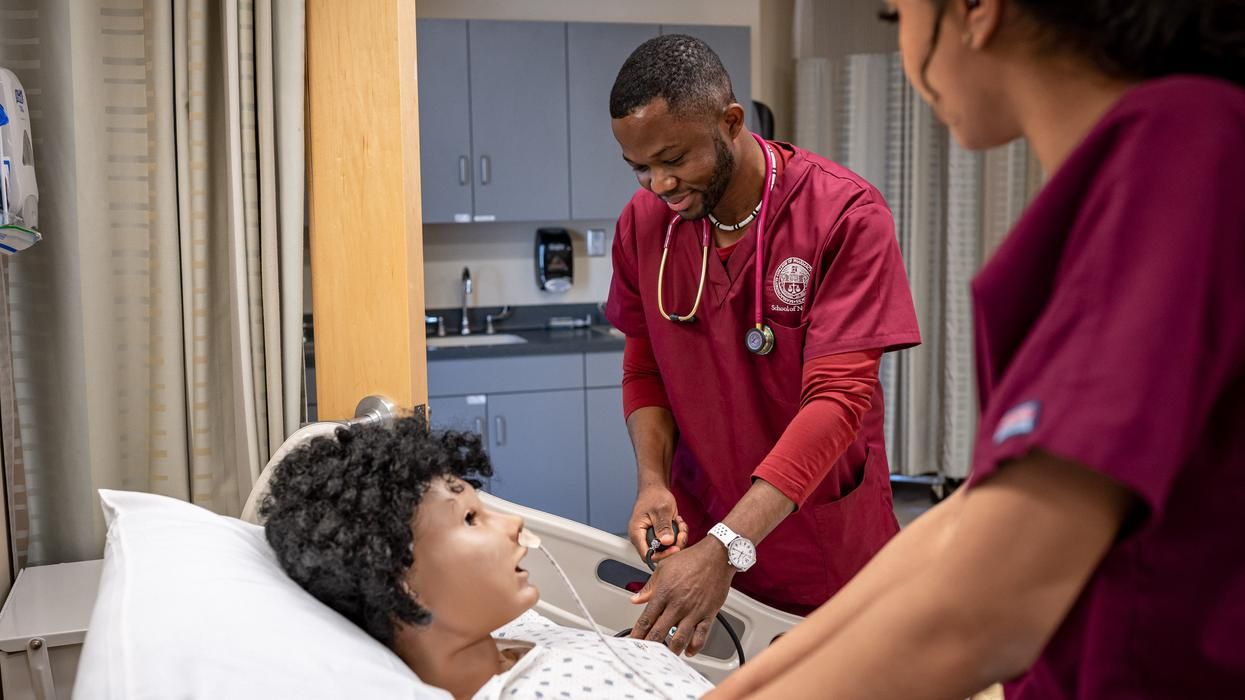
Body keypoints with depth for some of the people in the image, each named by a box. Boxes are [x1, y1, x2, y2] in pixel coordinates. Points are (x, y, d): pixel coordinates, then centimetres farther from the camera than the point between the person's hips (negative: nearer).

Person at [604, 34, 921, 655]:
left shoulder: (846, 215, -18)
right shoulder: (643, 221, -5)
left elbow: (839, 395, -24)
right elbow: (644, 369, 5)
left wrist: (728, 547, -32)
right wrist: (653, 480, -14)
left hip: (828, 531, -3)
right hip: (696, 530, 3)